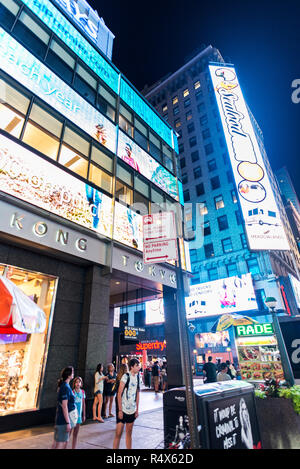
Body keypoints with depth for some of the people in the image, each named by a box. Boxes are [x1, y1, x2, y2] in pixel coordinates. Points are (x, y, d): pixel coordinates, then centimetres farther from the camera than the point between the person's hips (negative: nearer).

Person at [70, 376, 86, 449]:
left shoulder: (82, 392, 1)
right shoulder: (72, 392, -13)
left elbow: (83, 404, 8)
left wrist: (84, 415, 11)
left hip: (78, 415, 5)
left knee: (75, 434, 14)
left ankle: (74, 447, 26)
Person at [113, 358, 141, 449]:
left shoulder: (137, 377, 3)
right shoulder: (125, 376, -16)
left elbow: (137, 394, 10)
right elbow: (119, 394, -14)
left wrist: (137, 409, 10)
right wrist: (120, 410, -14)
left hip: (132, 410, 6)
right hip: (123, 409, -6)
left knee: (129, 433, 16)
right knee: (118, 433, -1)